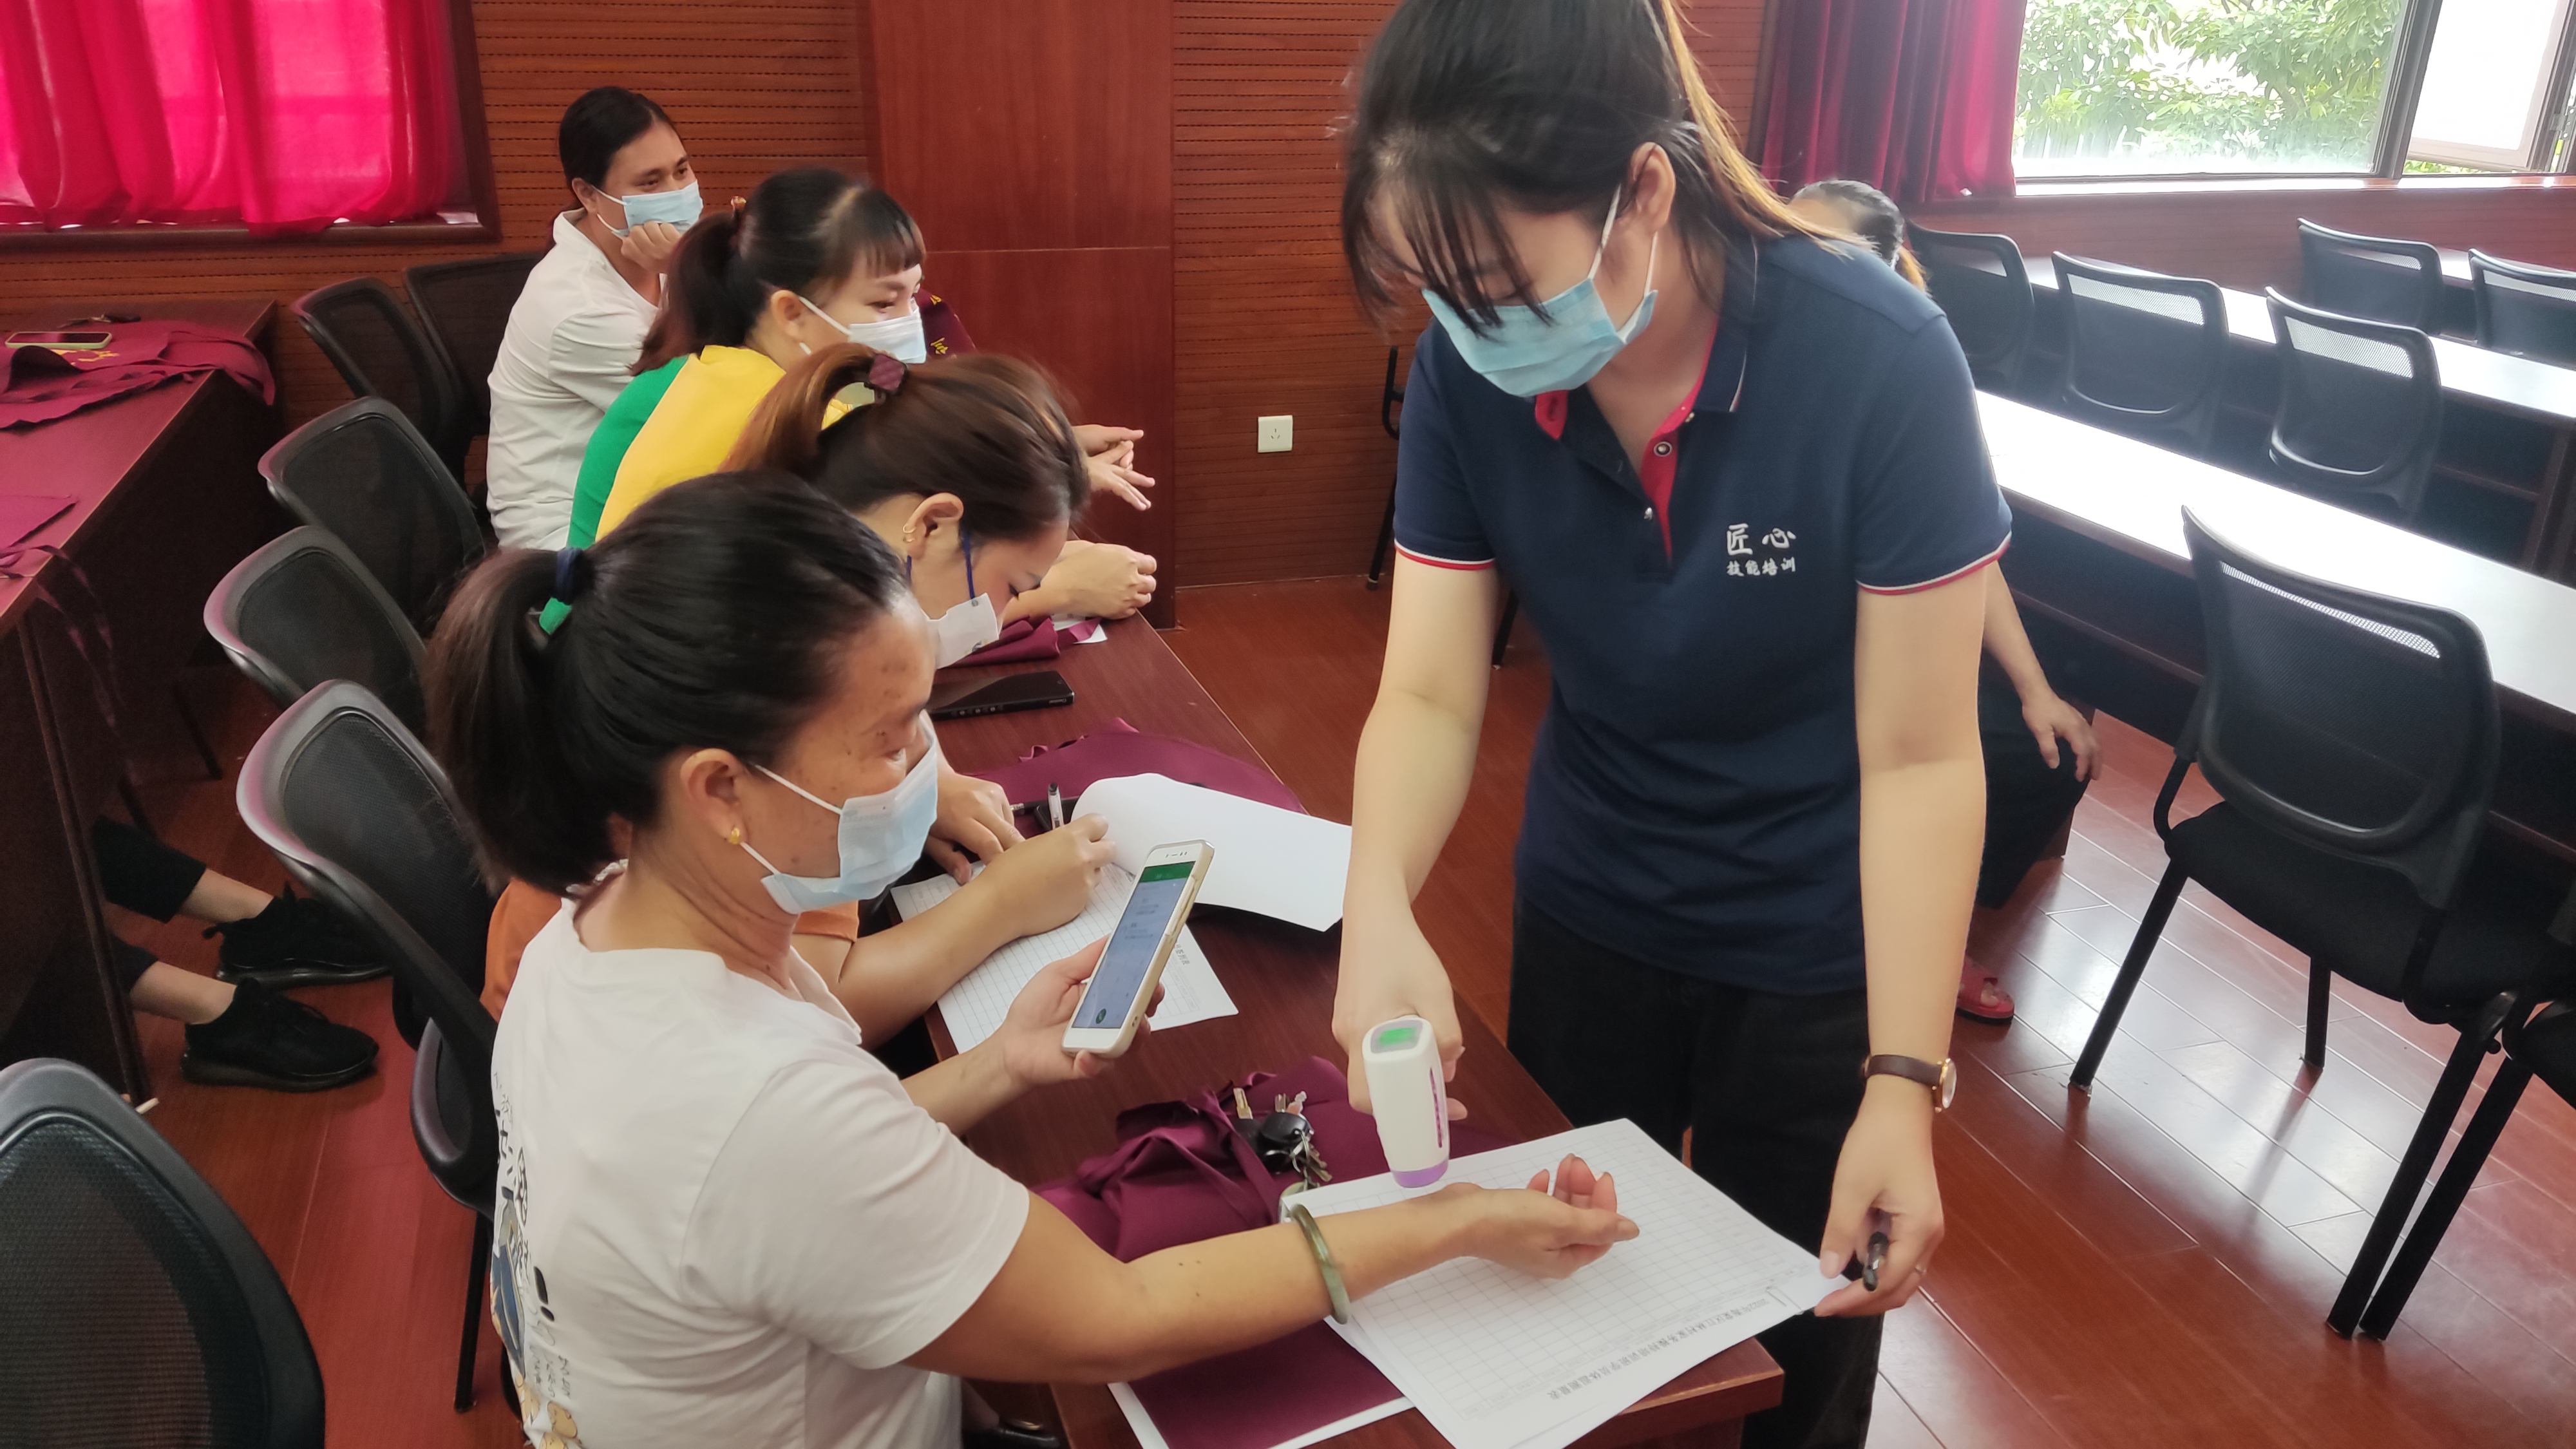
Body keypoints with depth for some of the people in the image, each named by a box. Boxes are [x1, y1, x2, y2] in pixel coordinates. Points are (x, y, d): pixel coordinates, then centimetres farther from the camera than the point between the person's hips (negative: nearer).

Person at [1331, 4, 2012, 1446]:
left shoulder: (1879, 362, -28)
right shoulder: (1468, 373, -18)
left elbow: (1920, 756, -22)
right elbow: (1429, 693, -15)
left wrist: (1905, 1084, -27)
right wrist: (1381, 910, -34)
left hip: (1819, 952, -3)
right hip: (1585, 918, 3)